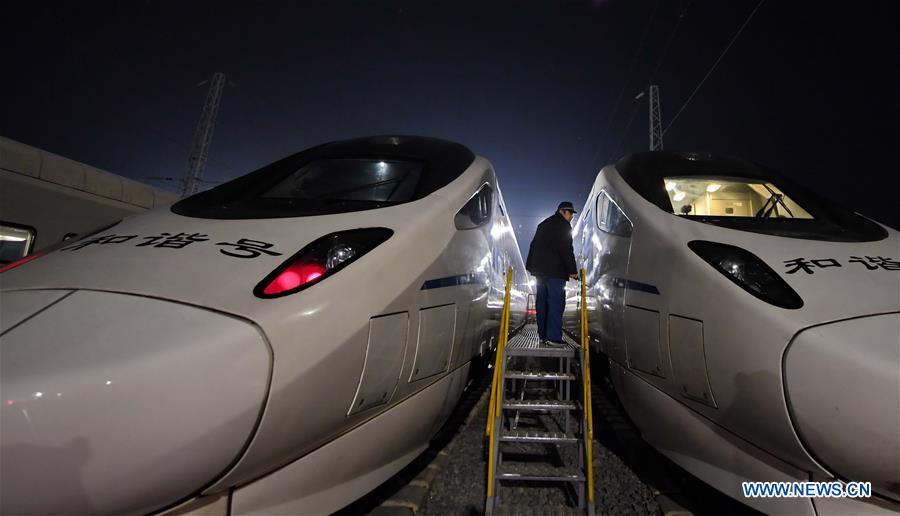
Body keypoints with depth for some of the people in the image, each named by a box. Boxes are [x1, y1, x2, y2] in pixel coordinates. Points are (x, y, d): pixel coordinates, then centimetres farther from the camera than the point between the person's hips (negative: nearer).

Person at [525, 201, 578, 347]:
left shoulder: (544, 224, 22)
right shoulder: (563, 226, -5)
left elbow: (534, 245, 22)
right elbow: (567, 250, -13)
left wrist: (533, 266, 22)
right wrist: (572, 270, -11)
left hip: (540, 269, 9)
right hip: (555, 270, -9)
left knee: (542, 302, 10)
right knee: (556, 302, -8)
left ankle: (543, 335, 15)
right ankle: (553, 337, -11)